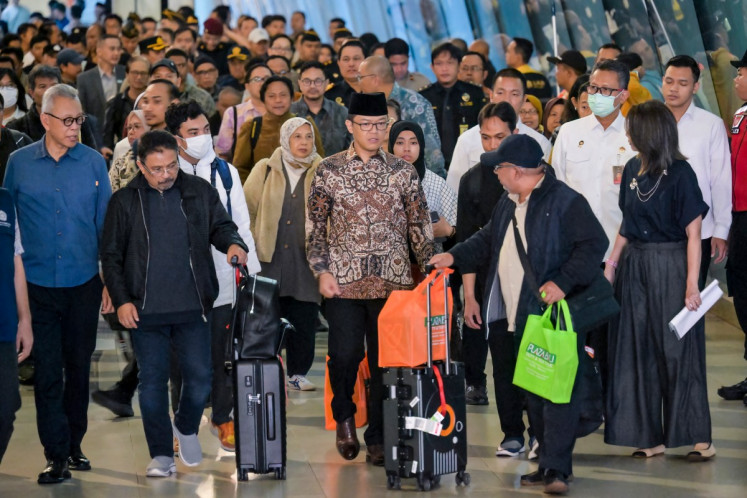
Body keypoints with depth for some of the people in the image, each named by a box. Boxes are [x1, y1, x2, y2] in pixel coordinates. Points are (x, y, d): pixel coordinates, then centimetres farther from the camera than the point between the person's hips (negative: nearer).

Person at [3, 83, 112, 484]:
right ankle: (56, 454, 1)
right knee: (47, 372, -3)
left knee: (79, 368, 9)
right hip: (38, 285, -1)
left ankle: (73, 446, 22)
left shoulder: (93, 162, 2)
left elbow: (105, 223, 7)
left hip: (83, 284, 1)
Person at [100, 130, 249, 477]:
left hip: (192, 306, 1)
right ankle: (161, 454, 12)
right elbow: (111, 256, 5)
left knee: (200, 378, 2)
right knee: (152, 382, 3)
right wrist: (121, 300, -4)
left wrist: (233, 242, -11)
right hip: (145, 310, -1)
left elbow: (220, 226, 13)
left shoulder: (200, 192, 4)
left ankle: (186, 428, 31)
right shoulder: (125, 201, 2)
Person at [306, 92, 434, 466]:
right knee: (345, 354, -7)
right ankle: (344, 415, 22)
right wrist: (322, 271, -4)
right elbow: (315, 227, 6)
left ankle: (378, 439, 11)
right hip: (343, 281, -1)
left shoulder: (403, 173, 7)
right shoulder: (329, 171, 5)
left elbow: (420, 228, 10)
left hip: (392, 281, 1)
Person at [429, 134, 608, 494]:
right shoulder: (507, 205, 16)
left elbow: (594, 243, -15)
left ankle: (556, 468, -10)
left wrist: (564, 281, -22)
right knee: (533, 391, 12)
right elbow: (488, 241, 29)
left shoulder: (564, 201, -12)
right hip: (519, 318, 9)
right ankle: (549, 463, 19)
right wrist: (455, 257, 15)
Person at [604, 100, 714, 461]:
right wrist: (612, 263, 10)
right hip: (635, 266, 7)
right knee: (639, 351, 8)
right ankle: (650, 435, 16)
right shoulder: (633, 170, 6)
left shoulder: (680, 174, -13)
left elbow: (693, 234, -14)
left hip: (670, 267, -6)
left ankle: (698, 437, 6)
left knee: (677, 350, -2)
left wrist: (691, 284, -17)